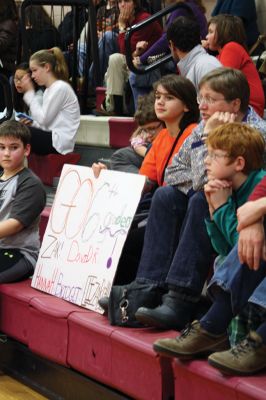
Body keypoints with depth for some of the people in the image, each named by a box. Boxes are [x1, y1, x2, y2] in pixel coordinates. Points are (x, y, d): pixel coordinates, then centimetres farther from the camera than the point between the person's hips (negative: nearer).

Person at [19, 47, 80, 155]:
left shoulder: (60, 88, -11)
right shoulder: (49, 89, 18)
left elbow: (43, 119, -15)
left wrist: (30, 93, -9)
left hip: (58, 142, -9)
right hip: (50, 137, 9)